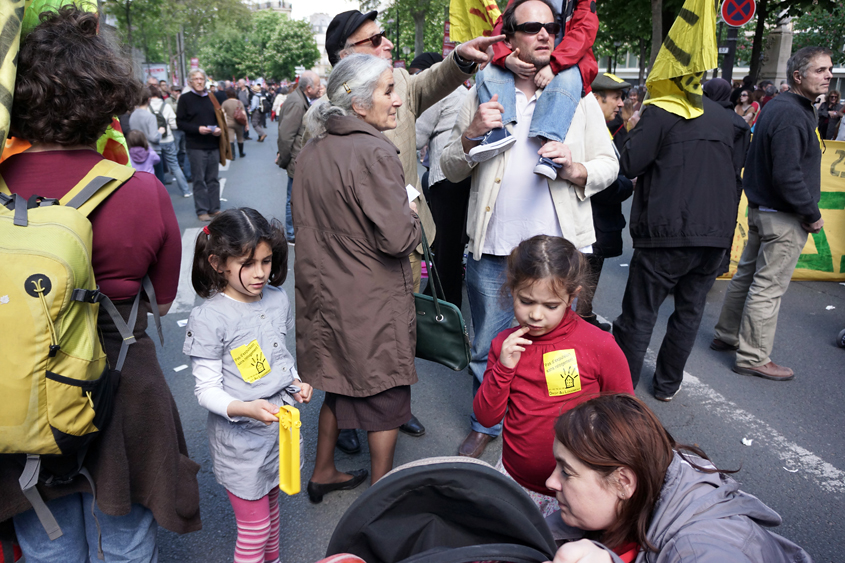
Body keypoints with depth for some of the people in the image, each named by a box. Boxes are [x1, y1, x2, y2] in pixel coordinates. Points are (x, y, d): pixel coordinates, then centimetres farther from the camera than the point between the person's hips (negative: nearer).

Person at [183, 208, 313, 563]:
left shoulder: (278, 299, -2)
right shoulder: (208, 318, -20)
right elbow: (207, 390, -16)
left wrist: (296, 383, -3)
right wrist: (245, 408, -32)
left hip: (281, 424, 6)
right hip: (240, 437, -5)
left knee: (271, 504, 25)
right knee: (254, 527, 6)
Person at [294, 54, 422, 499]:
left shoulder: (312, 151, 5)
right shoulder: (374, 153, -21)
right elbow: (398, 238, -24)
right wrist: (411, 215, -4)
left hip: (326, 294, 8)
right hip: (373, 302, -8)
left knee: (342, 383, 23)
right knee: (386, 393, 10)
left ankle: (323, 473, 37)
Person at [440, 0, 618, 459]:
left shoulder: (579, 96, 9)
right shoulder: (482, 94, 6)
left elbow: (609, 163, 7)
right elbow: (450, 170, 5)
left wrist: (577, 170, -14)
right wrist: (471, 135, -14)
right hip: (493, 249, 0)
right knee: (487, 347, 10)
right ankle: (485, 426, 32)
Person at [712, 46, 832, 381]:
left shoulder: (778, 107, 12)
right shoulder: (791, 115, -20)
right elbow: (787, 175, -26)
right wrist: (812, 214, -16)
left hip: (761, 209, 10)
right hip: (784, 218, -10)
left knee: (747, 275, 18)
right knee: (768, 287, -3)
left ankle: (727, 336, 30)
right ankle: (753, 357, 6)